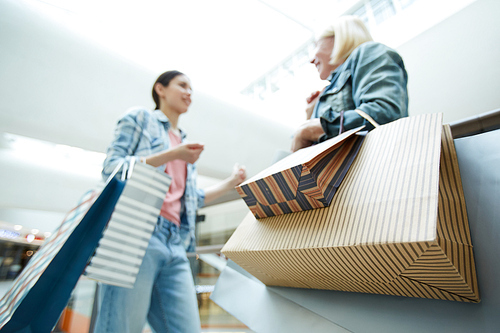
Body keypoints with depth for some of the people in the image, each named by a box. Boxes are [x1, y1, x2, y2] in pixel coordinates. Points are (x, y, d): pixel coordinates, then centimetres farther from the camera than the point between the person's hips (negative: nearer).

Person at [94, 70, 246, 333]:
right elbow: (111, 168, -3)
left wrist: (232, 182, 21)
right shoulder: (139, 118, 12)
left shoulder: (185, 144, 27)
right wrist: (172, 155, -10)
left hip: (176, 246, 6)